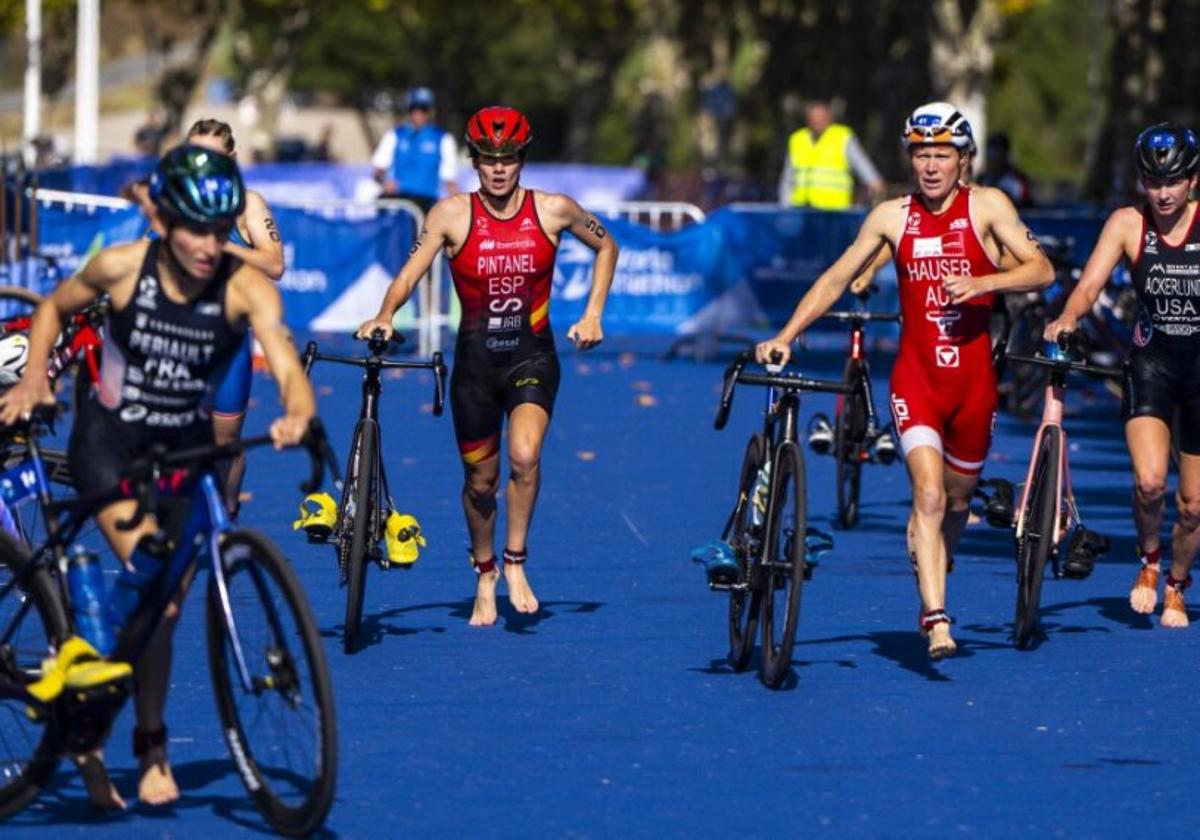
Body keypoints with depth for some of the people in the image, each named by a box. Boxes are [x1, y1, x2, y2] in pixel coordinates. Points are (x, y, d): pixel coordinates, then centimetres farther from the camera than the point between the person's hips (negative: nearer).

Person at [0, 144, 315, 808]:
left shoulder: (246, 287, -18)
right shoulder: (122, 268, -16)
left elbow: (286, 366, -33)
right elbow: (53, 309, 4)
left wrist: (297, 415, -53)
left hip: (186, 447, 2)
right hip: (109, 437, -2)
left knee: (167, 596, 3)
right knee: (147, 573, -21)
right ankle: (150, 743, -7)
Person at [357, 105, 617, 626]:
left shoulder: (553, 210, -6)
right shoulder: (454, 213, -8)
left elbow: (605, 247, 12)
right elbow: (410, 273, -15)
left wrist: (593, 314, 4)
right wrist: (385, 315, -34)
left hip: (532, 354, -1)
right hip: (475, 358, 1)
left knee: (524, 454, -26)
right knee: (480, 480, 10)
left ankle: (516, 563, -7)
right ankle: (485, 576, 35)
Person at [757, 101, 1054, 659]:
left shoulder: (986, 206, -2)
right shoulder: (892, 217, 1)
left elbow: (1041, 269, -8)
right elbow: (834, 280, 7)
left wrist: (982, 283, -25)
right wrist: (785, 336, -3)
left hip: (973, 379, 1)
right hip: (916, 377, -1)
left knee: (957, 497, 15)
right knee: (928, 495, -18)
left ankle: (933, 562, 46)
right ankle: (936, 620, -23)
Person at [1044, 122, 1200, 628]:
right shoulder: (1128, 224, -5)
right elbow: (1090, 285, -12)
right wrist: (1068, 318, -32)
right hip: (1150, 363, 0)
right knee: (1149, 481, -22)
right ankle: (1148, 561, 8)